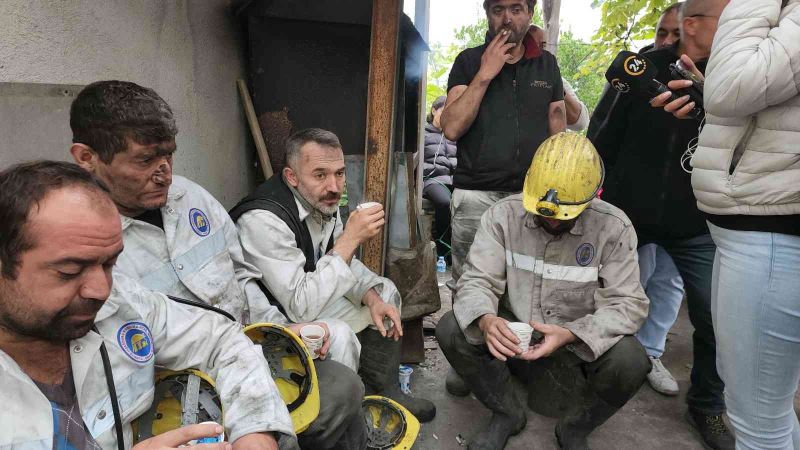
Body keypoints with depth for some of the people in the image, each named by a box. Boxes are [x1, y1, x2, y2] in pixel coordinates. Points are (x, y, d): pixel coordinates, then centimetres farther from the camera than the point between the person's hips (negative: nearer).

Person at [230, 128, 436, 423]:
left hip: (312, 293, 9)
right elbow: (301, 308, -34)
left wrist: (372, 297, -10)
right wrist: (351, 238, -34)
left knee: (384, 292, 7)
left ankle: (383, 390, 14)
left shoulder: (322, 199, -6)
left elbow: (342, 261, 8)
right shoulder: (263, 220, -31)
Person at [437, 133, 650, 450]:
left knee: (630, 362, -30)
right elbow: (476, 280, -15)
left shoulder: (614, 228, -16)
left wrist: (569, 334, -36)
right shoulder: (503, 215, -14)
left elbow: (628, 304, -18)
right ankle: (507, 413, 4)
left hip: (581, 338, -1)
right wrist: (486, 320, -39)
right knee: (451, 331, -23)